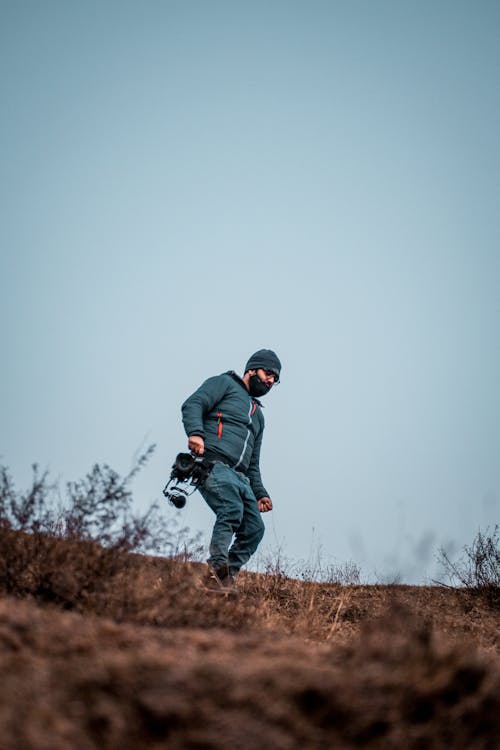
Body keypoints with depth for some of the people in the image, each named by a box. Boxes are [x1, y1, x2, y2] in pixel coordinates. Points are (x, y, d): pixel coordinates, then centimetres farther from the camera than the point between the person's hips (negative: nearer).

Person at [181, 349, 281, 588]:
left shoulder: (258, 414, 34)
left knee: (254, 528, -8)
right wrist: (195, 432, -25)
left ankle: (225, 578, -8)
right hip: (213, 464, -8)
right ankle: (218, 565, -34)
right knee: (232, 509, -31)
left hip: (240, 477, 8)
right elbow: (193, 404, -6)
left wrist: (260, 493, 23)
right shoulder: (225, 384, 12)